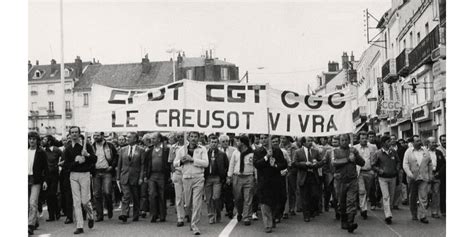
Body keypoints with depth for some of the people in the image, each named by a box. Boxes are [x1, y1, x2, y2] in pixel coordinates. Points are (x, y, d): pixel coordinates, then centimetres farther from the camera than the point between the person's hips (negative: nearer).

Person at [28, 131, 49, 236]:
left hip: (36, 180, -4)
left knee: (33, 203, -11)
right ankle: (35, 222, 27)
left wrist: (45, 180, -8)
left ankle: (31, 225, -11)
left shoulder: (41, 152, 0)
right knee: (28, 204, 10)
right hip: (26, 179, 5)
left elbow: (45, 168, 0)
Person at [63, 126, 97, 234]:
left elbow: (95, 159, -2)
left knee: (85, 200, -4)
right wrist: (76, 161, -14)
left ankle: (90, 217, 26)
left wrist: (87, 155, -20)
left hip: (85, 174, -2)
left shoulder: (86, 145, 2)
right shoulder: (68, 149, 8)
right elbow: (66, 165, 2)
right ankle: (79, 226, 4)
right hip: (73, 175, 2)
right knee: (76, 202, 0)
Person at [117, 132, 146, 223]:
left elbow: (142, 165, -2)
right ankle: (124, 215, -17)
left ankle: (135, 216, 18)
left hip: (135, 177, -1)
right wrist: (118, 178, 6)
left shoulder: (141, 150, 1)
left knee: (136, 198, 7)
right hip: (124, 177, 1)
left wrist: (141, 178, -10)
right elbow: (119, 165, 11)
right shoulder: (122, 150, 10)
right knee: (126, 196, -12)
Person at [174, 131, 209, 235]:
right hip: (186, 178, 2)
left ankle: (194, 225, 3)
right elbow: (175, 163, 14)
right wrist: (181, 161, -8)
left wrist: (192, 159, -16)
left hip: (198, 178, -2)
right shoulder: (182, 149, 9)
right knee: (188, 204, 9)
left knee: (197, 203, -5)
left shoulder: (202, 149, 2)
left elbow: (206, 163, -11)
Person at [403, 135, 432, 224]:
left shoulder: (425, 152, 9)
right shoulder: (408, 152, 1)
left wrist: (430, 175, 8)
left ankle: (422, 216, -2)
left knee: (423, 197, -6)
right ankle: (414, 215, 22)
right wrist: (409, 174, -18)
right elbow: (405, 164, -5)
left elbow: (430, 164, 15)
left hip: (424, 178, 1)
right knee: (413, 198, 9)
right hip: (413, 178, -1)